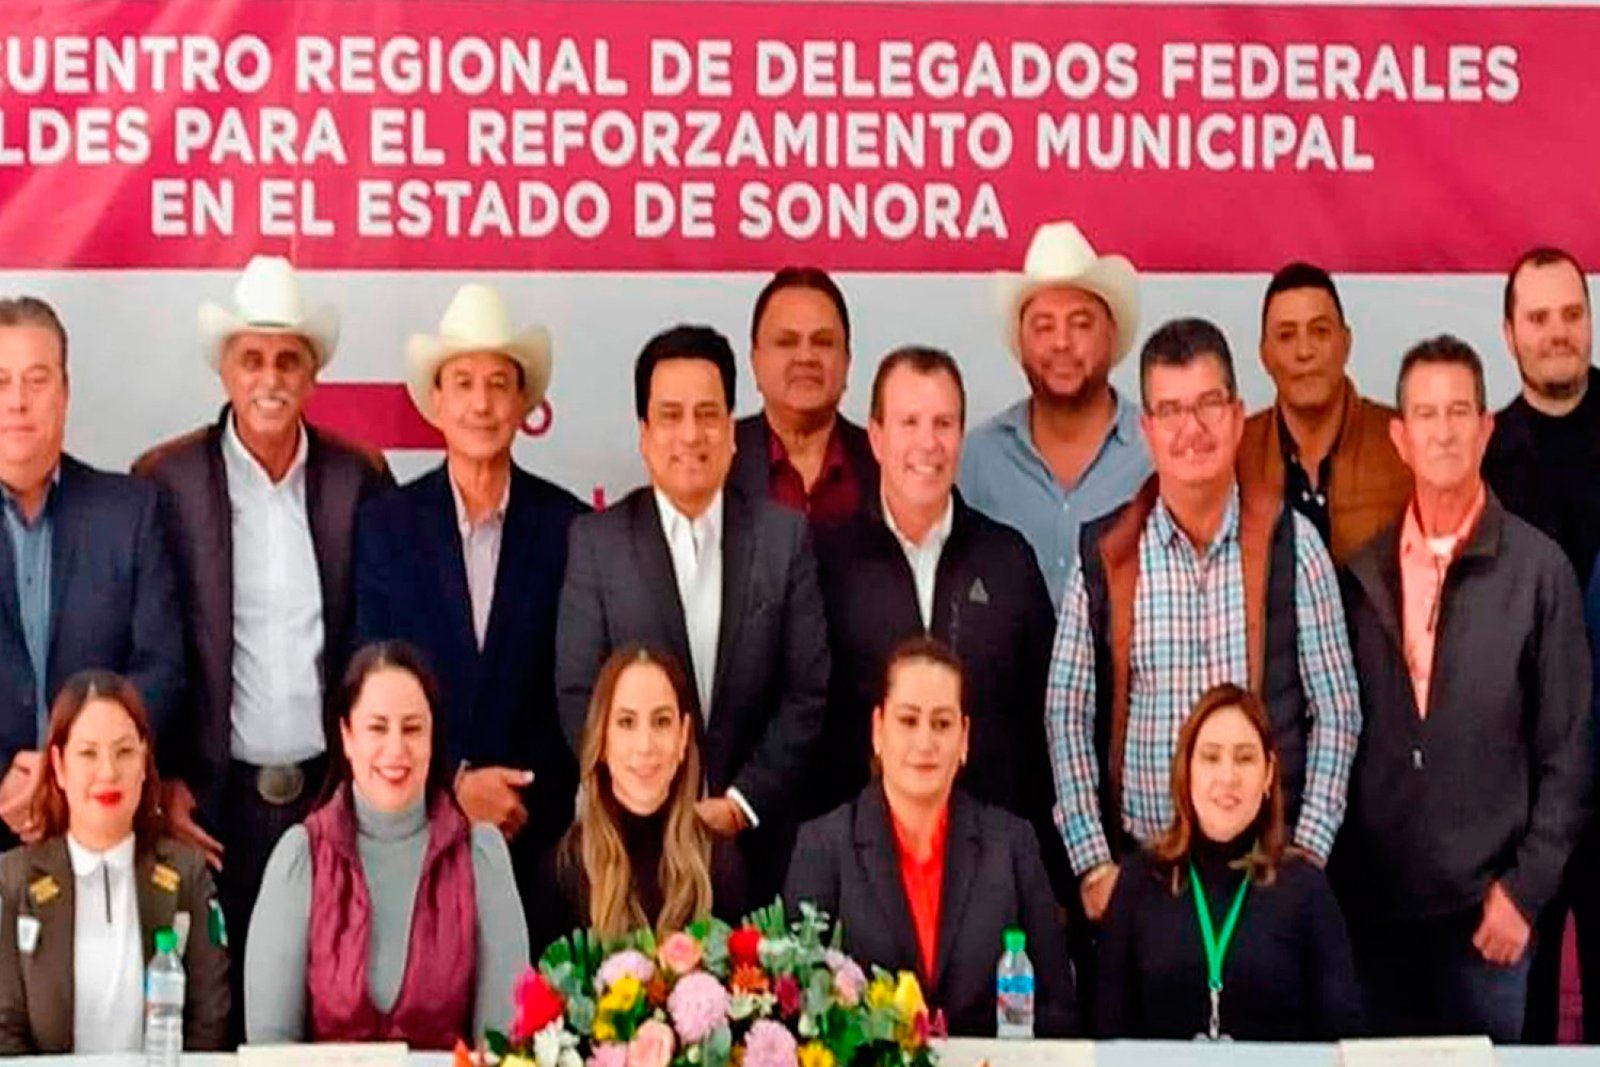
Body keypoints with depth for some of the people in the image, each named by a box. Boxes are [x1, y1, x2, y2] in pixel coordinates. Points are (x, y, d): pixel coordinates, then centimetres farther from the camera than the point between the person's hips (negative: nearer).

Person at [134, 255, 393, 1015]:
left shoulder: (360, 478, 3)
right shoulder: (165, 481, -2)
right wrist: (162, 782, -4)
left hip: (337, 790, 1)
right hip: (217, 798, -1)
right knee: (221, 998, 5)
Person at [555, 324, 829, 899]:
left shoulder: (785, 534, 4)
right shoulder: (596, 540, 2)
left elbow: (807, 693, 2)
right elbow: (579, 696, -2)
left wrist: (740, 804, -7)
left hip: (757, 838, 1)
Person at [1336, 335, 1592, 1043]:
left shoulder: (1539, 569, -4)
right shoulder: (1361, 573, 4)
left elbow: (1568, 751, -2)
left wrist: (1525, 890, -6)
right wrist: (1333, 882, 4)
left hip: (1483, 906, -2)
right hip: (1371, 904, 2)